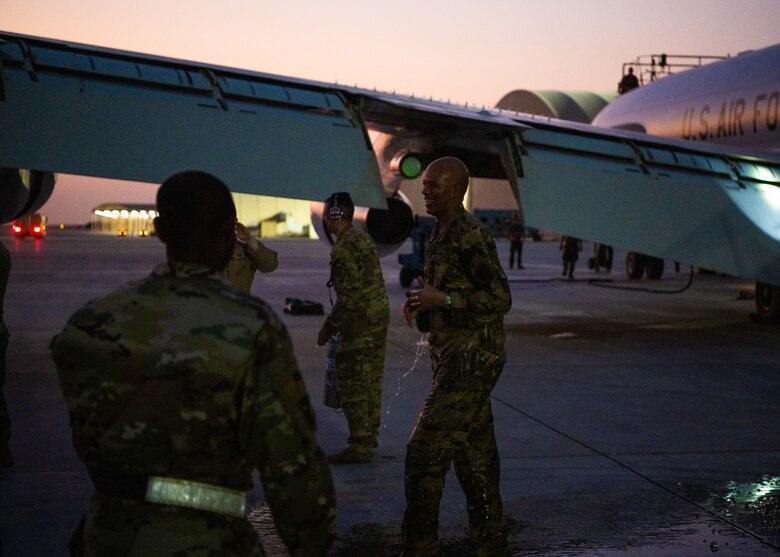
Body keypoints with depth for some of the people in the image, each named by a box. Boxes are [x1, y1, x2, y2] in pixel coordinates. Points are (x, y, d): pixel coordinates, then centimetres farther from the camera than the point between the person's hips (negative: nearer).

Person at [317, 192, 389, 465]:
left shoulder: (343, 248, -17)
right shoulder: (363, 239, 13)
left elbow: (348, 296, -21)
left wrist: (329, 327, -12)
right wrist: (333, 321, 21)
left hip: (360, 322, -10)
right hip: (380, 315, 10)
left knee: (352, 384, -4)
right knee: (371, 380, 17)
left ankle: (359, 445, 0)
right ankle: (370, 435, 28)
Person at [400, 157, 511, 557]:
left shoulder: (470, 235, -16)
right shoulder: (441, 234, 14)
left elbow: (500, 299, -19)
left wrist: (442, 300, -21)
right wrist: (420, 304, 6)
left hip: (470, 361, -10)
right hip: (454, 359, 10)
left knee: (425, 452, -9)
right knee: (475, 453, 15)